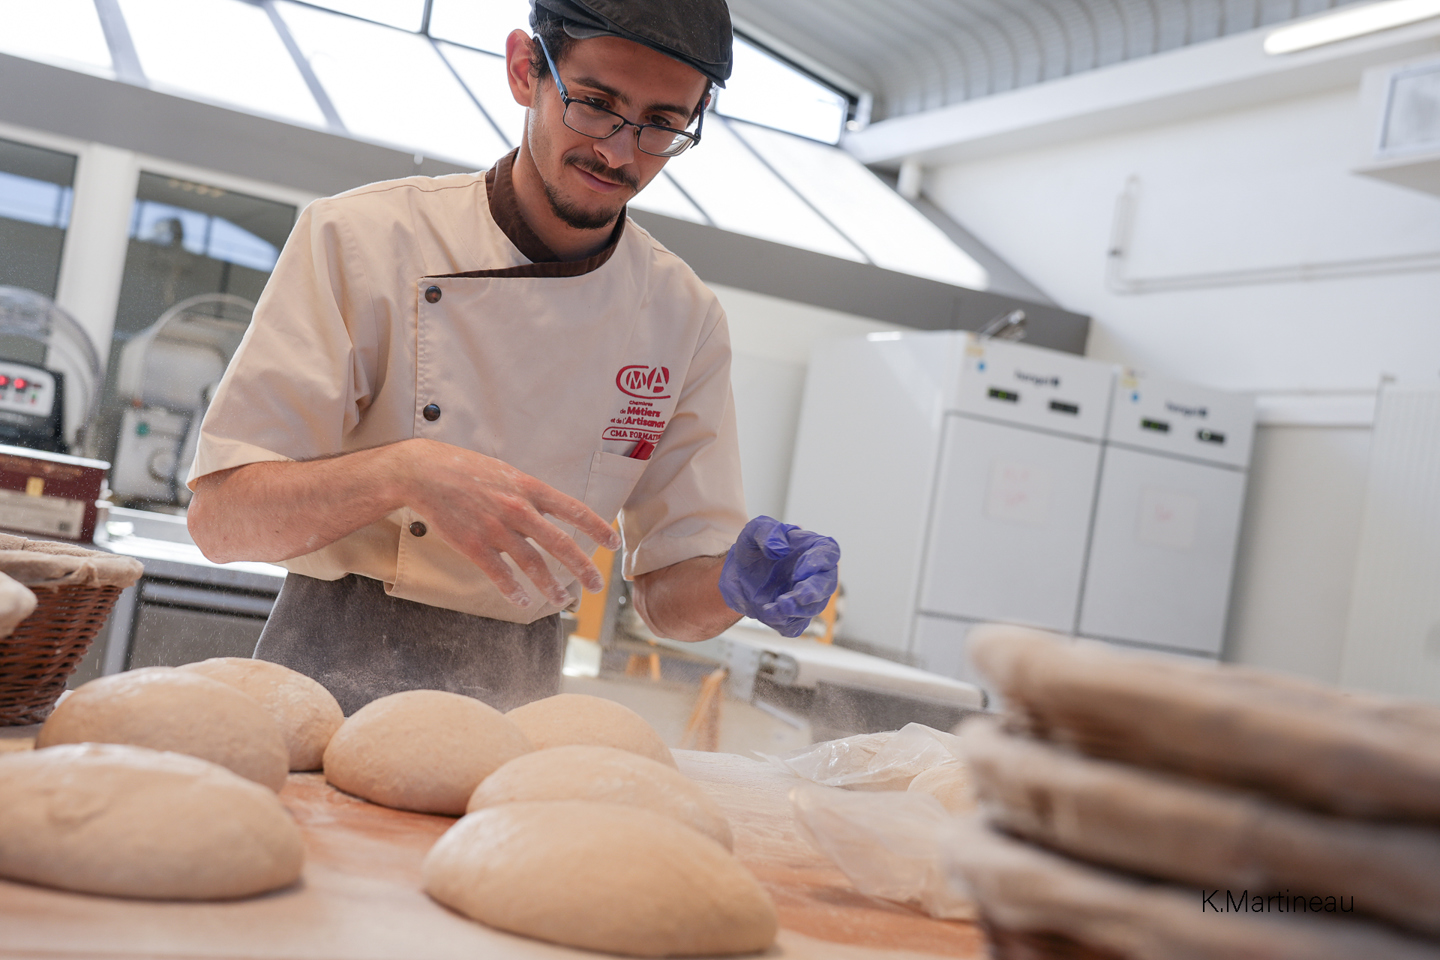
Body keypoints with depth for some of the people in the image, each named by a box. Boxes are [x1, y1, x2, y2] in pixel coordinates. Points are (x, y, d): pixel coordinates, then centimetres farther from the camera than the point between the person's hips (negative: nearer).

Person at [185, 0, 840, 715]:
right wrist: (401, 473, -27)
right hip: (339, 680, -4)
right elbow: (219, 517, -10)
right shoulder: (361, 236, -8)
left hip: (516, 704, 4)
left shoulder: (686, 318, 2)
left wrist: (739, 583, -16)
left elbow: (671, 595, 6)